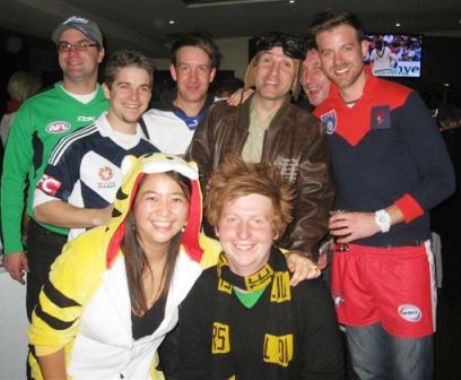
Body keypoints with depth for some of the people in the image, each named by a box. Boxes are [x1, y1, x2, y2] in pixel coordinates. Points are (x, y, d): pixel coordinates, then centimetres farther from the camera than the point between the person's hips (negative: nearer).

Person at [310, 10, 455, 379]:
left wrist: (380, 219, -15)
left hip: (404, 254, -3)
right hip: (348, 256, 4)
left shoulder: (402, 101, -6)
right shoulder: (320, 116, 6)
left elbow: (441, 178, -9)